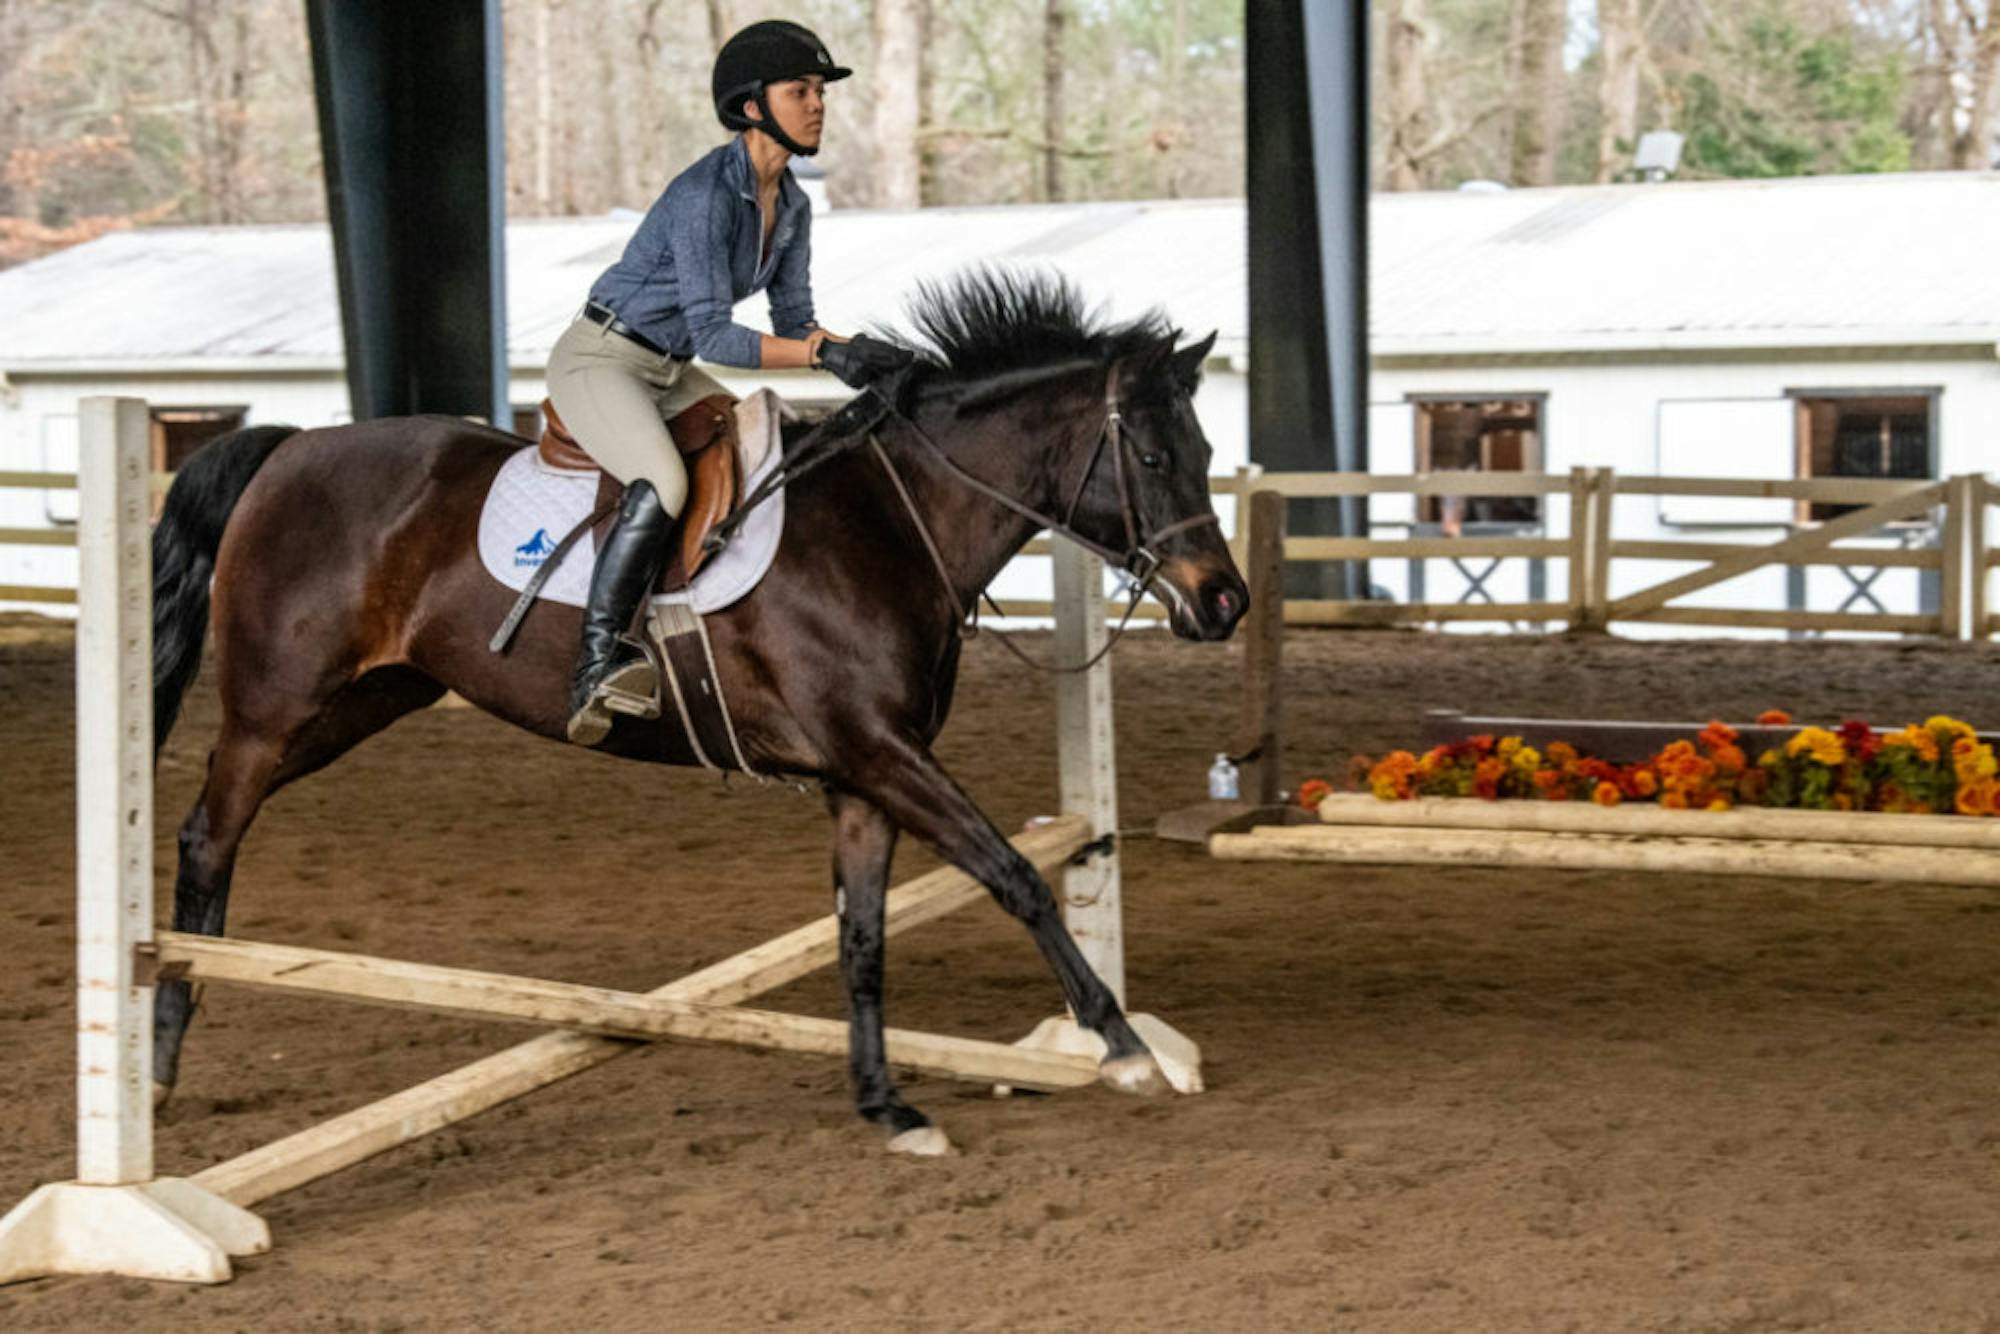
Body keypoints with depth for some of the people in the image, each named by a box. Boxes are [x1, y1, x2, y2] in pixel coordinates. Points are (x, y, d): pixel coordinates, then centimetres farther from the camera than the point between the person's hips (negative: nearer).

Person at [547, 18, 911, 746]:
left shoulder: (792, 205, 3)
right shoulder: (706, 193, -24)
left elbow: (793, 320, 6)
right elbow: (713, 336, -28)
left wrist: (857, 352, -13)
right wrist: (824, 352, -33)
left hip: (671, 374, 9)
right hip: (598, 359, -9)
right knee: (663, 485, -34)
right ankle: (596, 664, -31)